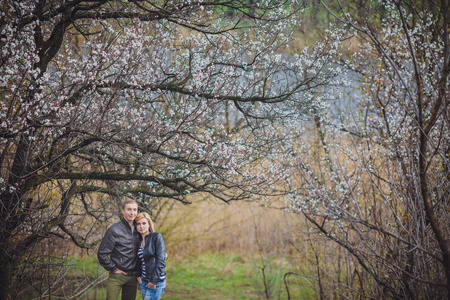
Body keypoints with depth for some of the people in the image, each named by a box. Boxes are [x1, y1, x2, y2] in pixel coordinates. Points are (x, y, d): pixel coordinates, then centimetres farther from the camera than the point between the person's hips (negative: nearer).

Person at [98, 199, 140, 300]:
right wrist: (114, 269, -9)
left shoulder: (137, 230, 8)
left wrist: (138, 273, 10)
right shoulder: (114, 230, -10)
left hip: (133, 277, 5)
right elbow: (102, 253, -11)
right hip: (117, 276, -5)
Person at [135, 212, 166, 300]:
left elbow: (161, 261, -13)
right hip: (143, 282, 6)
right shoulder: (138, 240, 11)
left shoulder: (157, 237, -7)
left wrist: (154, 281, -15)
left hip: (156, 282, -6)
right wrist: (138, 275, 7)